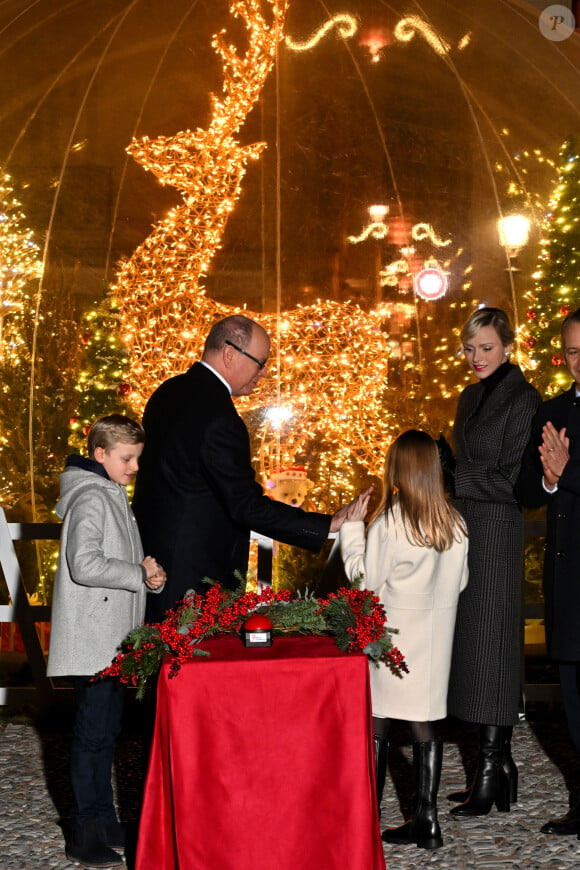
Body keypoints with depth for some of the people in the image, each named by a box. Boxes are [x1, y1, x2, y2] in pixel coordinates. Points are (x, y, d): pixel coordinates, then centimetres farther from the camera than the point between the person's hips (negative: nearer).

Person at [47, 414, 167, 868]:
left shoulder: (114, 495, 16)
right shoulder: (91, 498, -15)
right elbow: (85, 565, -25)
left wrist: (144, 569, 4)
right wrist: (142, 575, -16)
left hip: (113, 638, 10)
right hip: (93, 640, -10)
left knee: (107, 730, 15)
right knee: (93, 733, -3)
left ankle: (104, 824, 26)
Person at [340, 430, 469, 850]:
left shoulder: (389, 521, -16)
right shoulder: (455, 522, 0)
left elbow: (366, 578, -9)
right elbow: (459, 581, 9)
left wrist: (353, 526, -2)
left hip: (392, 635, -4)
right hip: (434, 637, 5)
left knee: (376, 724, 5)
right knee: (424, 723, 10)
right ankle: (426, 819, 14)